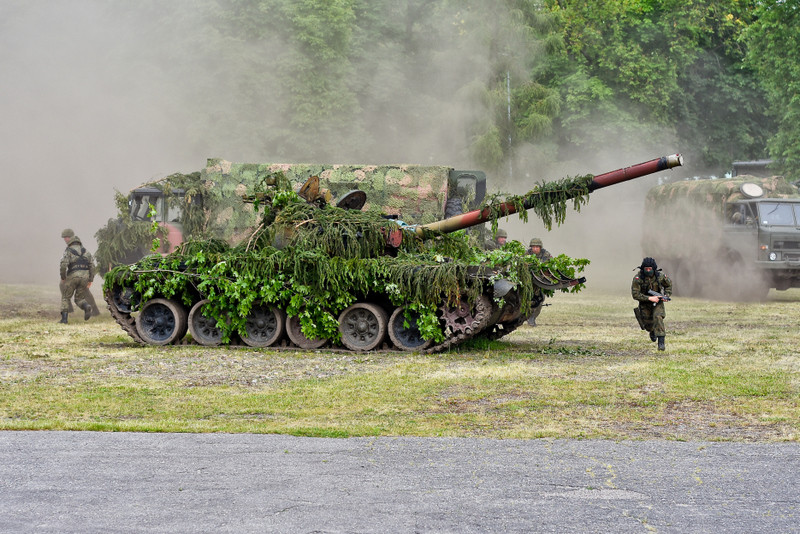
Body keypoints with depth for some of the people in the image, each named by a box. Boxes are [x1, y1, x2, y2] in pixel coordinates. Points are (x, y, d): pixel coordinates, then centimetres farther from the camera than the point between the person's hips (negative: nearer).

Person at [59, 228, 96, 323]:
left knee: (65, 298, 12)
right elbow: (92, 266, 8)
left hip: (72, 277, -4)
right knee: (79, 299, 13)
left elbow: (63, 265, -18)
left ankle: (64, 318, 2)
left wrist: (63, 277, -4)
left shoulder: (68, 251, -5)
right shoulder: (85, 251, 12)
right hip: (84, 278, 4)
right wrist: (90, 280, 11)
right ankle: (87, 307, -19)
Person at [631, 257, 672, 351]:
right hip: (645, 304, 0)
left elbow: (669, 284, 4)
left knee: (658, 318, -25)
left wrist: (666, 295, -12)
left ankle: (661, 342, -27)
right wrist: (650, 298, -32)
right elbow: (635, 294, -26)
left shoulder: (660, 276, -18)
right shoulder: (637, 278, -25)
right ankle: (652, 332, 49)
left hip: (657, 302, 0)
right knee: (648, 324, 11)